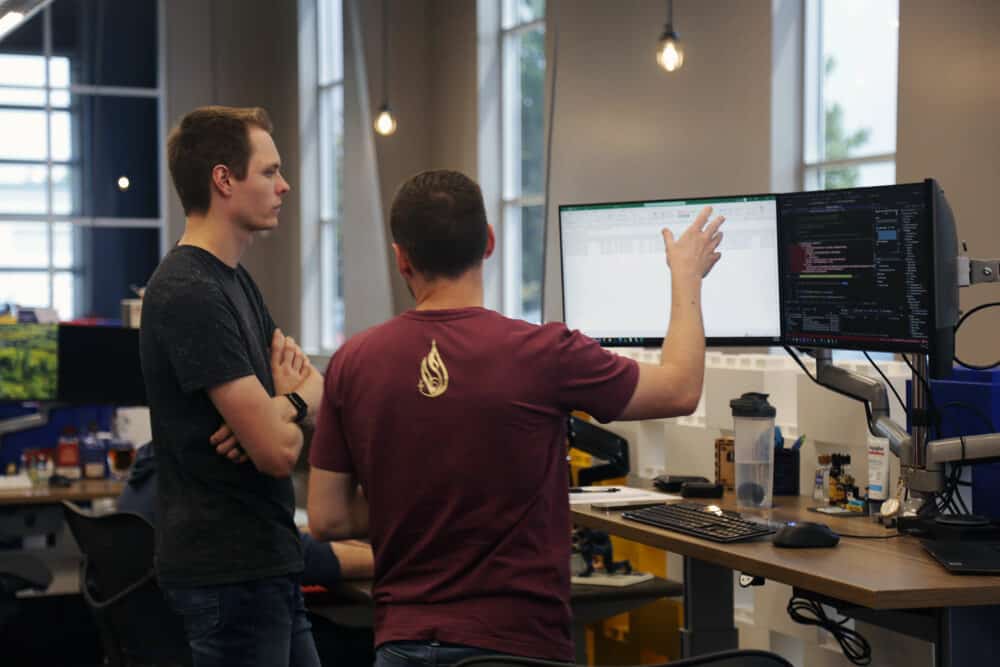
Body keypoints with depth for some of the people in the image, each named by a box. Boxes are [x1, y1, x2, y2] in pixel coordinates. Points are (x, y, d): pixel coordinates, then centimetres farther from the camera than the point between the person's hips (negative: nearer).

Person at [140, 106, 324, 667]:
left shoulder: (235, 282, 13)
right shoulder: (190, 294, -19)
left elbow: (319, 401, 13)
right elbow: (279, 451, -22)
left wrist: (274, 412, -10)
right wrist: (297, 402, 1)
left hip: (267, 560, 10)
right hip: (229, 572, -10)